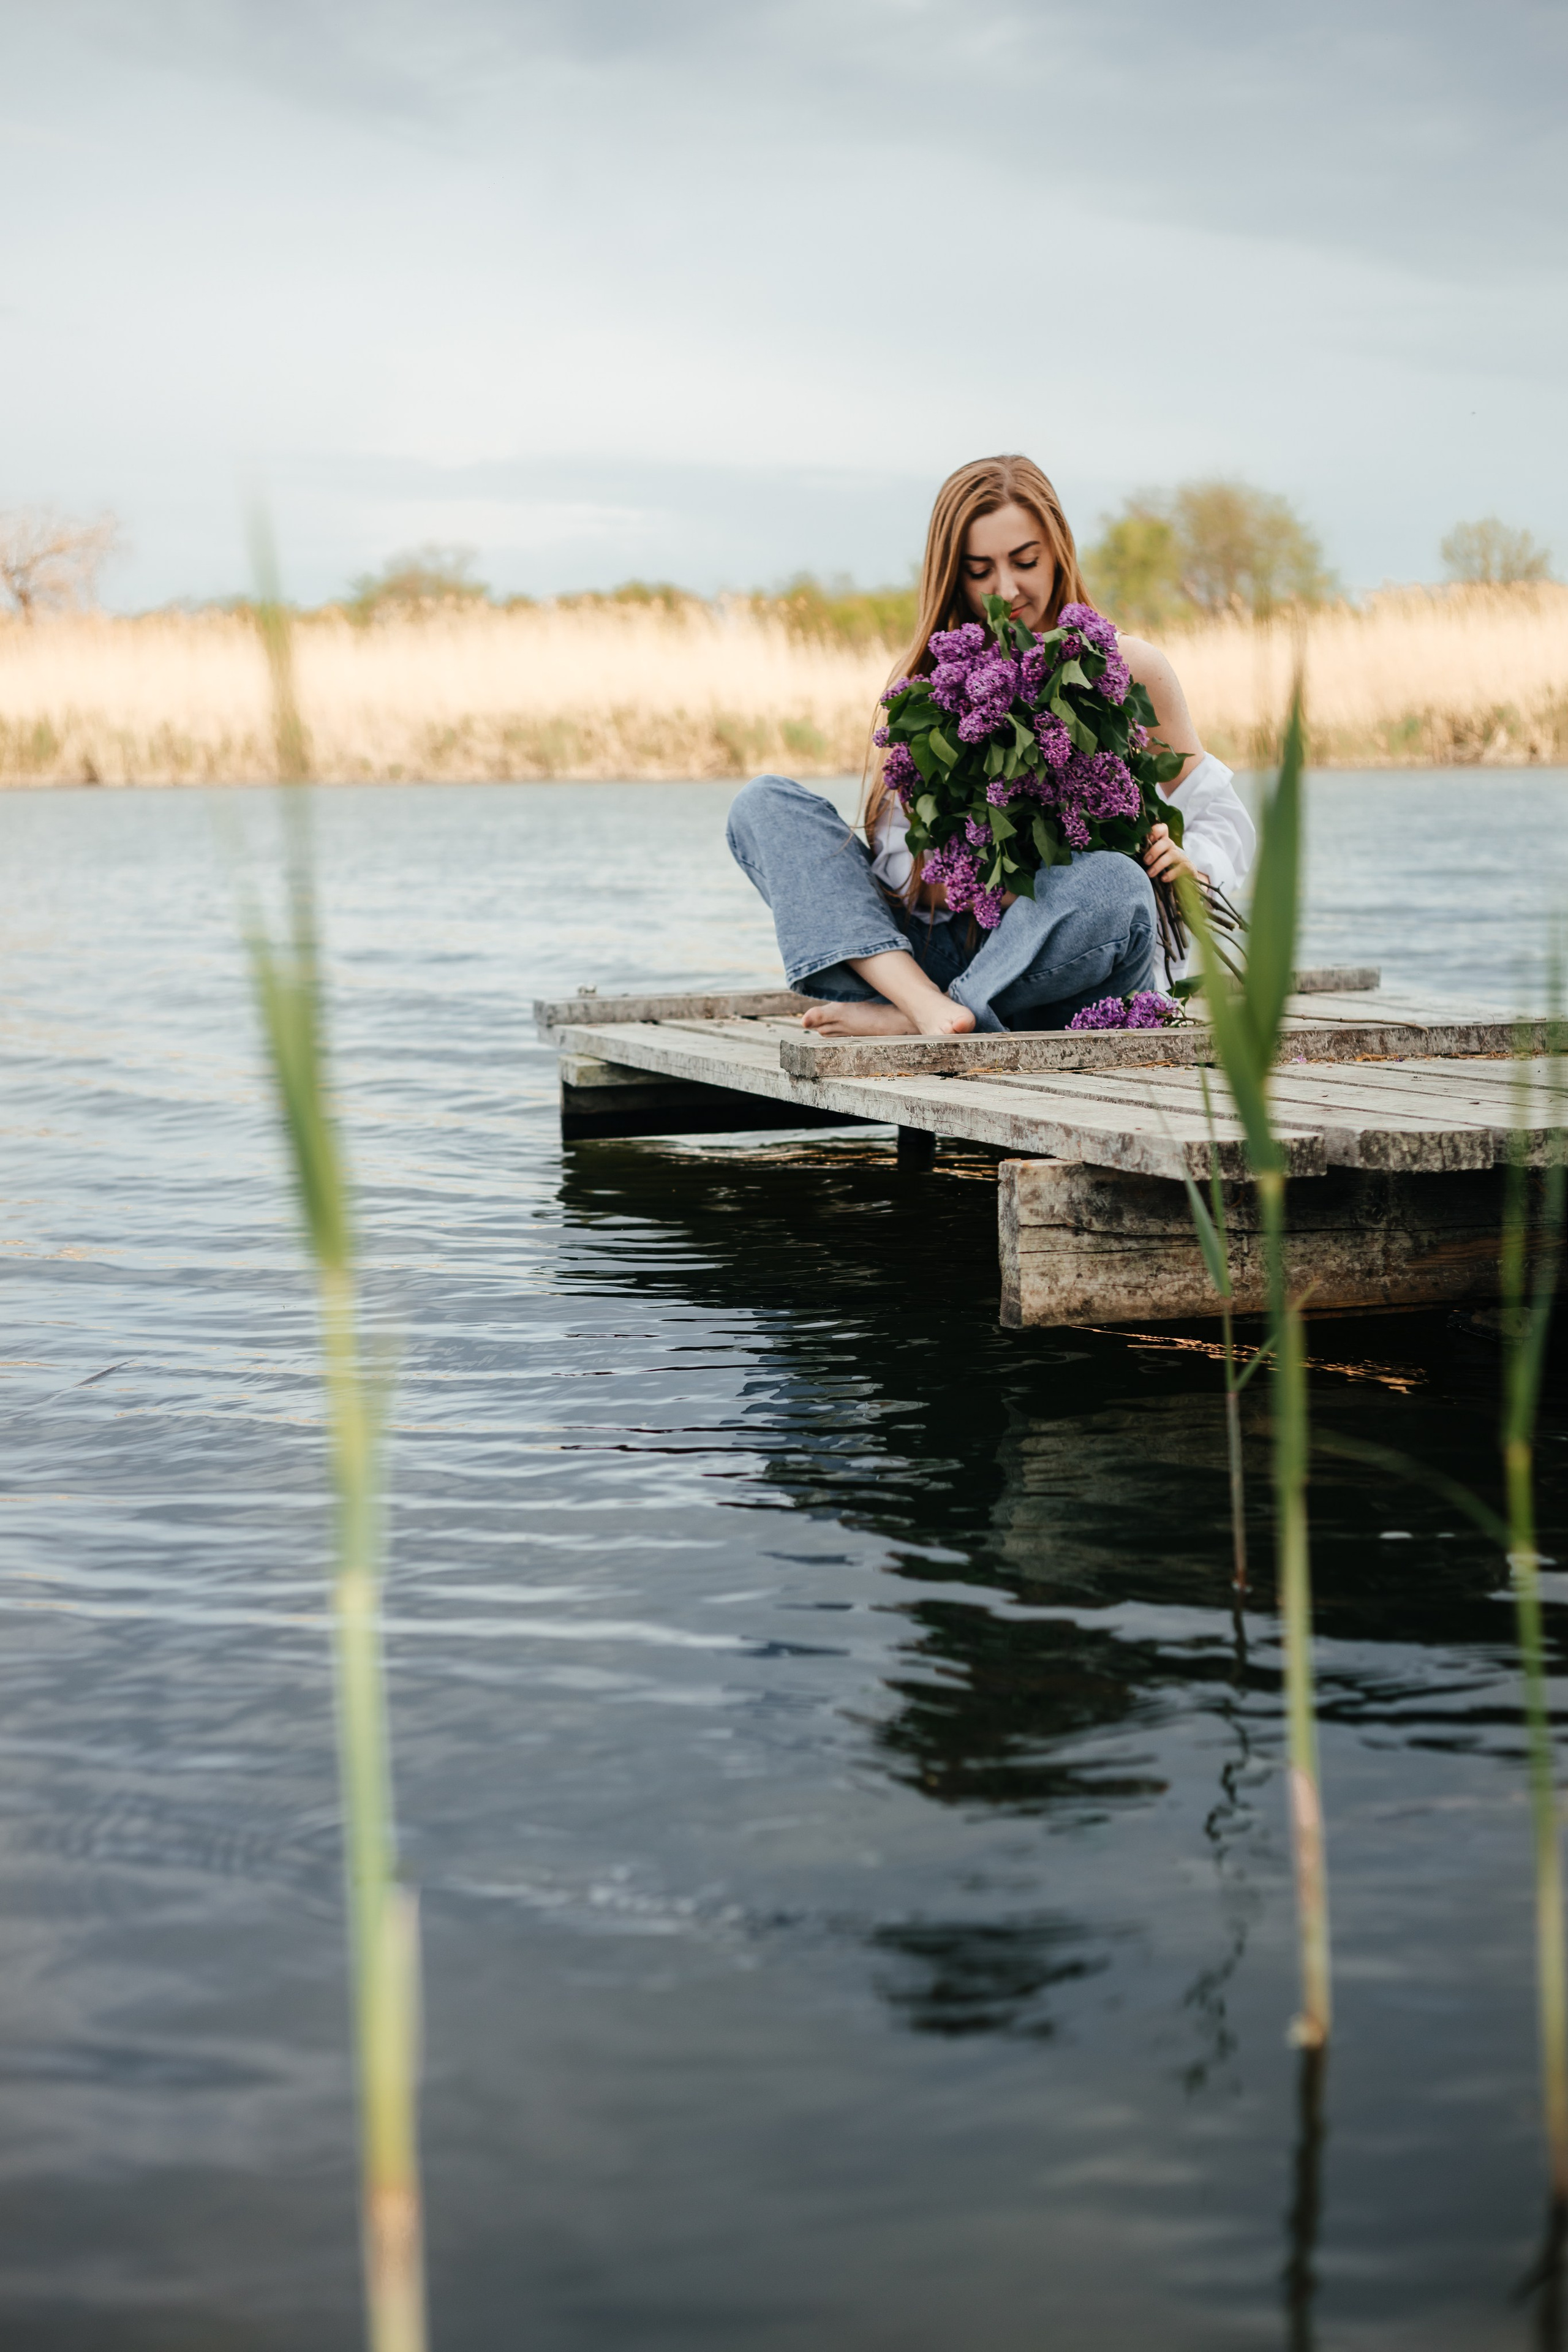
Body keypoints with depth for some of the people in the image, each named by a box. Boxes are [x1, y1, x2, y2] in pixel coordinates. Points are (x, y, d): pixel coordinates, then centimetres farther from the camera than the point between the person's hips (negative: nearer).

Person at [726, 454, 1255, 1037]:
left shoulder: (1129, 669, 6)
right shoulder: (930, 682, 11)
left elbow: (1223, 820, 12)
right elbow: (901, 863, 2)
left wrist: (1187, 865, -12)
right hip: (945, 953, 3)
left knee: (1115, 884, -38)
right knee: (766, 803, -12)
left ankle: (904, 1020, -24)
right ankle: (925, 1002, -36)